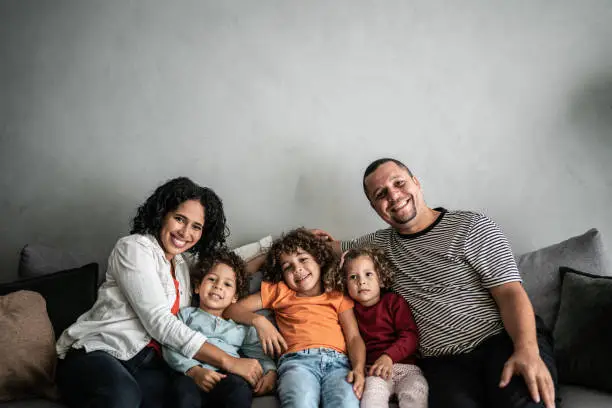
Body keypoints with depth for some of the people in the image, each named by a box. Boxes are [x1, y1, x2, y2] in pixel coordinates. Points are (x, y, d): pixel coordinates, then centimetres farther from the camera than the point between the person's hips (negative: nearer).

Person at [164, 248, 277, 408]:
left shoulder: (242, 325, 32)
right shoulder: (187, 314, 25)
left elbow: (259, 353, 24)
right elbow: (171, 348, 10)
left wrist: (270, 372, -1)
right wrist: (194, 370, -10)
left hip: (227, 377, 1)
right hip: (190, 375, -1)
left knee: (240, 388, -37)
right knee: (185, 391, -39)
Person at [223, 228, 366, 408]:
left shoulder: (338, 296, 27)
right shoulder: (280, 292, 27)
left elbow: (354, 337, 14)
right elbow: (232, 309, 23)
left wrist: (358, 368, -7)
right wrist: (258, 320, 2)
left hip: (338, 361, 1)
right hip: (297, 359, 0)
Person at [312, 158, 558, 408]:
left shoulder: (472, 227, 1)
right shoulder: (380, 243, 16)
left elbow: (510, 293, -7)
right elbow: (341, 248, 36)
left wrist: (527, 350, -25)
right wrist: (322, 243, 12)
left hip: (504, 340, -2)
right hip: (445, 361, 3)